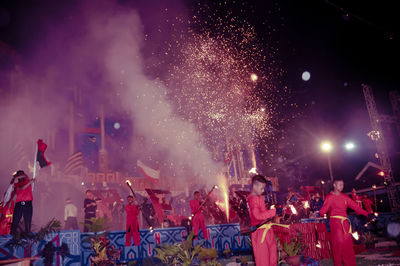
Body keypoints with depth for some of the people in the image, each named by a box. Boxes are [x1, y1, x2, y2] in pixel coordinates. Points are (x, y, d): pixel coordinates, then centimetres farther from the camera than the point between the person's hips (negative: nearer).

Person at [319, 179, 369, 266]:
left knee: (347, 243, -2)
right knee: (338, 242, -8)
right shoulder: (330, 197, 3)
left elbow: (355, 206, 11)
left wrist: (366, 214, 4)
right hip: (335, 221, -4)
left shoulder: (345, 197, 15)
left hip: (345, 221, 4)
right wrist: (318, 214, -20)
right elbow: (324, 209, -5)